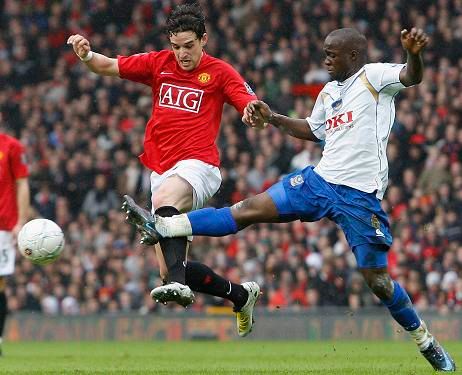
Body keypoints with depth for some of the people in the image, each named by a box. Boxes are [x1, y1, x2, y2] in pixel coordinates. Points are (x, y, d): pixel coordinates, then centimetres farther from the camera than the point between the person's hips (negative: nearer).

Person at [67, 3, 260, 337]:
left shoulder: (219, 72, 2)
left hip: (197, 166, -6)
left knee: (164, 198, -41)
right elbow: (108, 66, 11)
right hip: (161, 170, 6)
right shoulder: (158, 64, 12)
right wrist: (86, 54, -11)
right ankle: (242, 295, 26)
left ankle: (177, 284, -57)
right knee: (171, 271, 3)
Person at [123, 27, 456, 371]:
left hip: (360, 196, -6)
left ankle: (427, 342, 14)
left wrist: (415, 55, -47)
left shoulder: (374, 77, -5)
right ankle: (160, 228, -2)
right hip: (319, 179, 6)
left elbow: (412, 77, -25)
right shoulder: (329, 92, 17)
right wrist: (272, 119, 23)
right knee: (247, 210, 0)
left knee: (378, 280, -4)